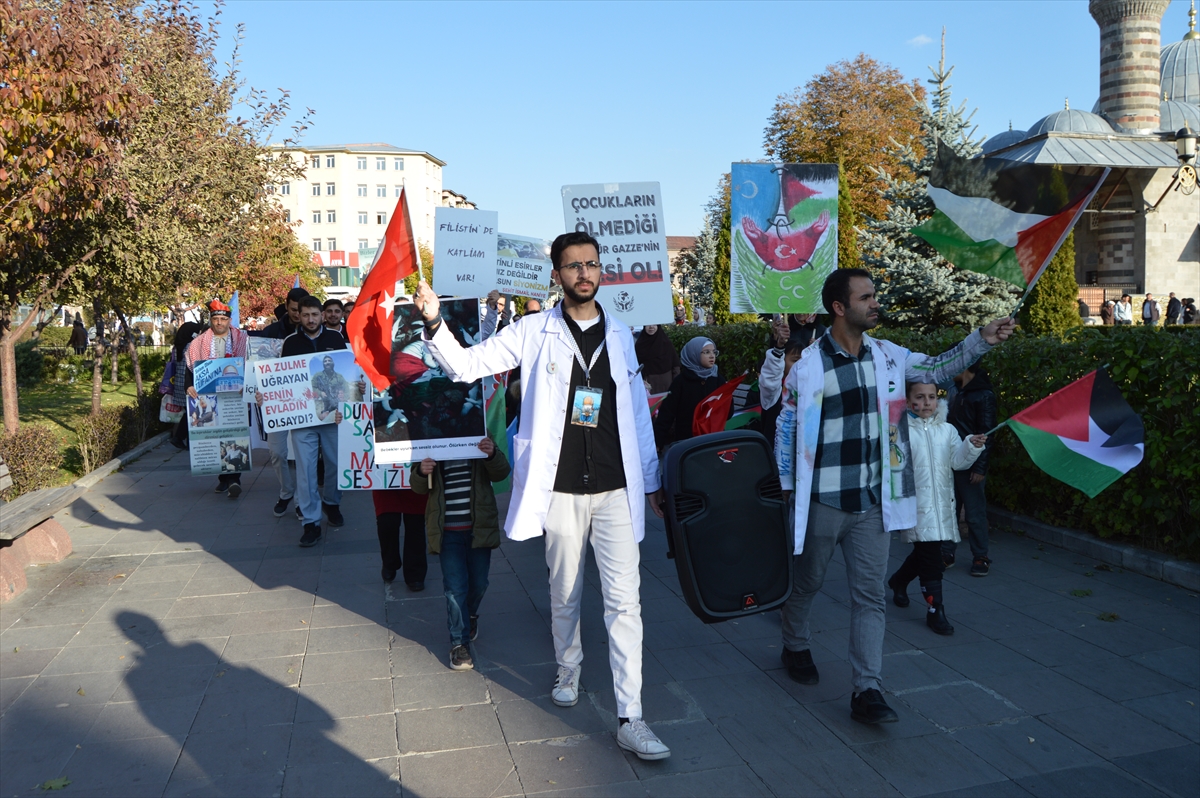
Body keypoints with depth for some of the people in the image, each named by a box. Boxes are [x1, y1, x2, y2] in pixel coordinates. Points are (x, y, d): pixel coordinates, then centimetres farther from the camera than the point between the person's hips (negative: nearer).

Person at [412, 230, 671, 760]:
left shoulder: (620, 335, 7)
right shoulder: (534, 333, -1)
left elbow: (637, 413, 12)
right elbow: (465, 365, -5)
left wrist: (651, 481, 13)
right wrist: (434, 323, -23)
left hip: (616, 489, 1)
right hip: (561, 490, -1)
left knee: (624, 599, -3)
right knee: (564, 593, 15)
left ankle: (629, 719, 3)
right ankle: (568, 670, 41)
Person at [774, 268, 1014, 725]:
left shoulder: (886, 356, 3)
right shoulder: (809, 365, -11)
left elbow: (937, 368, 14)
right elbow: (786, 429, -6)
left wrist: (981, 340, -1)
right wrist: (786, 488, -4)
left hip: (872, 501, 4)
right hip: (823, 501, -4)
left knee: (870, 596, 2)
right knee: (807, 582, 16)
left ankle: (866, 691, 8)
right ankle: (795, 646, 43)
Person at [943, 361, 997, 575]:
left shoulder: (984, 395, -8)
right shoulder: (957, 394, 14)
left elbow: (986, 433, -12)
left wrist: (980, 466, -16)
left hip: (971, 463, -7)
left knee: (975, 513, 0)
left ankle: (980, 558, 11)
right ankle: (946, 553, 16)